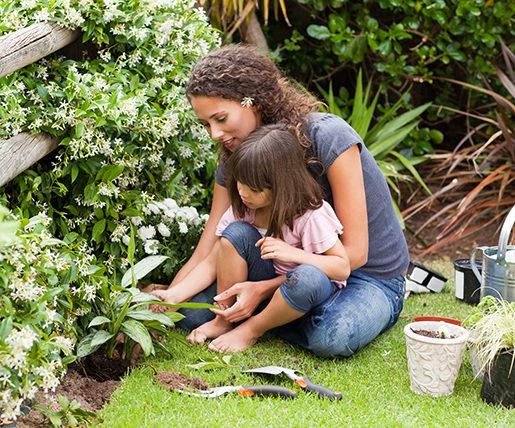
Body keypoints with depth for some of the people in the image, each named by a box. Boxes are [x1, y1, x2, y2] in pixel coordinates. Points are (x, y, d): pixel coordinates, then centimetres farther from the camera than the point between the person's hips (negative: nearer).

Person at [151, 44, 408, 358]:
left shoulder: (328, 137, -25)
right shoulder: (235, 159, -6)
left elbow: (353, 252, -23)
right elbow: (205, 256, -7)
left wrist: (263, 289, -29)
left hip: (372, 277, -4)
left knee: (332, 337, -38)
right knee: (192, 312, -15)